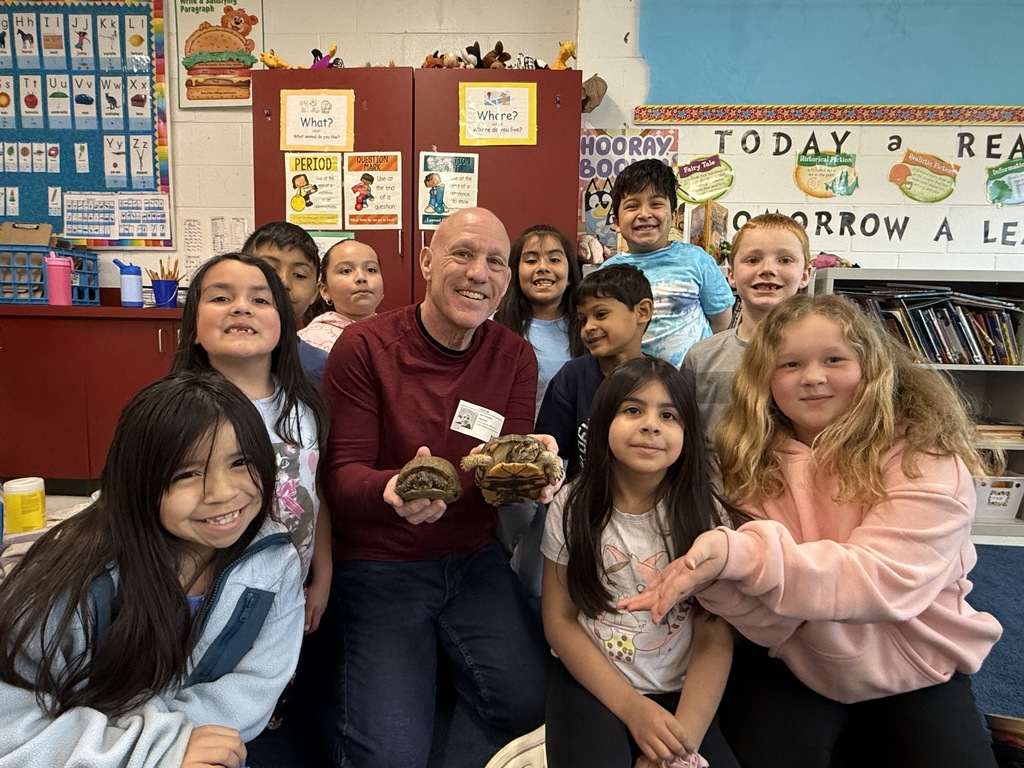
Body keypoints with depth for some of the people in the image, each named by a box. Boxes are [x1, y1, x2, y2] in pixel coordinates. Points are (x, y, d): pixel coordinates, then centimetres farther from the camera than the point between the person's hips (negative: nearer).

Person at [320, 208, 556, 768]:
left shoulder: (515, 357, 1)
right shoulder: (363, 348, -11)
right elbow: (341, 475, -12)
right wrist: (392, 490, -37)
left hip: (473, 559, 4)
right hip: (377, 567, -3)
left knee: (533, 708, -11)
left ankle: (436, 660, 19)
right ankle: (343, 697, 22)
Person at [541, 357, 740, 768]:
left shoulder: (702, 512, -6)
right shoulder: (574, 506, -6)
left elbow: (715, 638, -7)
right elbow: (560, 619, -3)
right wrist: (631, 707, -12)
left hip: (679, 695, 2)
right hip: (591, 684, -1)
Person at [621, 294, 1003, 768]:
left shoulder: (927, 459, -15)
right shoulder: (756, 463, -8)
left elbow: (885, 577, -29)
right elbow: (769, 621, -13)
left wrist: (740, 554, -42)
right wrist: (709, 575, -37)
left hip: (914, 668, 0)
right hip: (796, 664, 1)